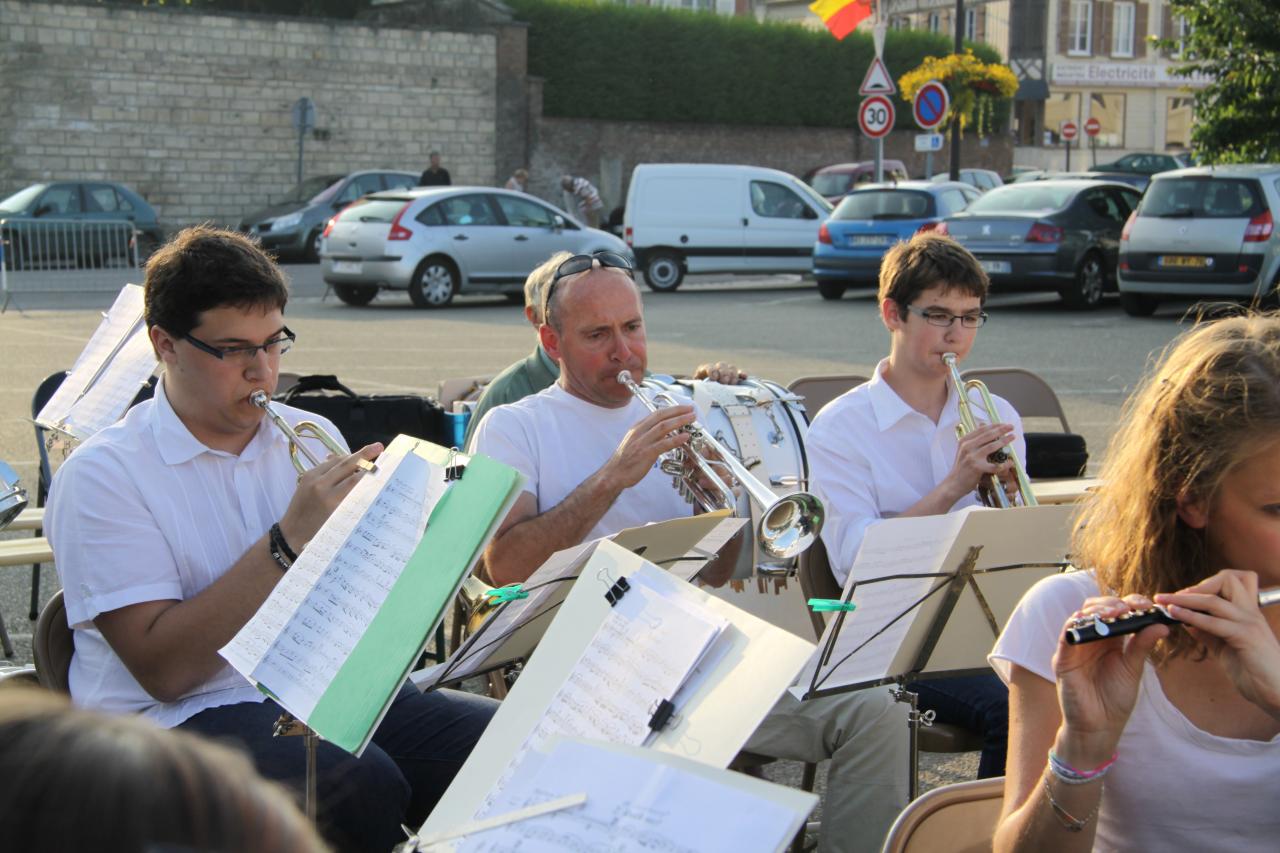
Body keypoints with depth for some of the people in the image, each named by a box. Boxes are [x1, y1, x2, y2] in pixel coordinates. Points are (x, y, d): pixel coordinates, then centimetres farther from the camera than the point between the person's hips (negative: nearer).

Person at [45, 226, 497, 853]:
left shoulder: (312, 438, 13)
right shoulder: (102, 475, -4)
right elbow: (162, 668, -13)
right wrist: (289, 541, -18)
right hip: (184, 715, -5)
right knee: (362, 787, -34)